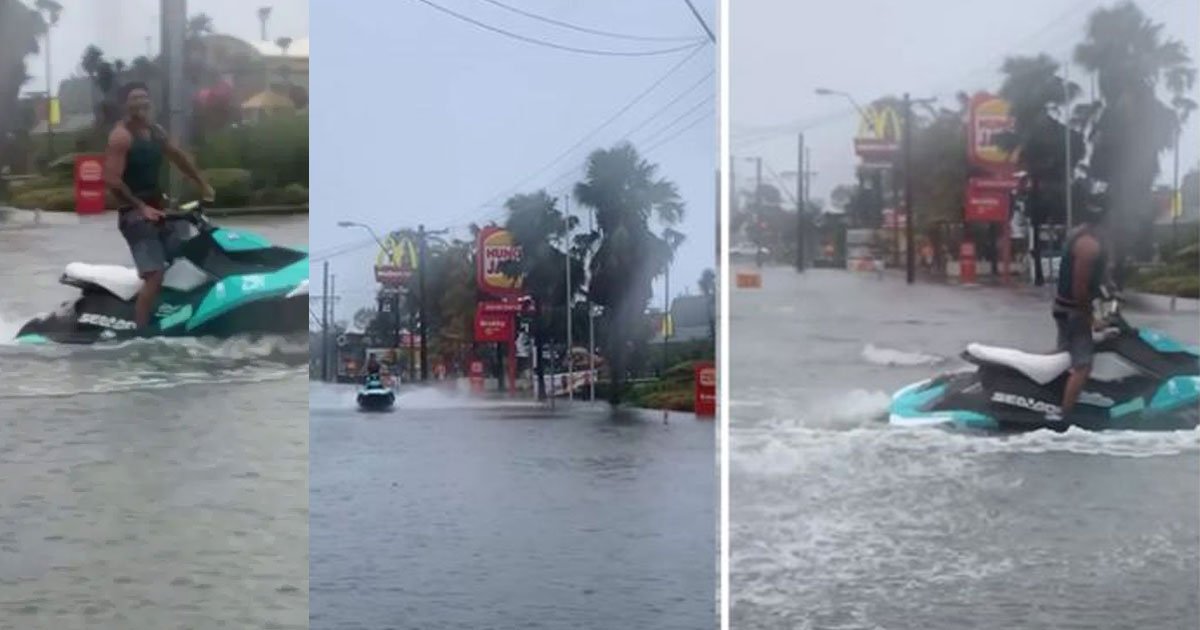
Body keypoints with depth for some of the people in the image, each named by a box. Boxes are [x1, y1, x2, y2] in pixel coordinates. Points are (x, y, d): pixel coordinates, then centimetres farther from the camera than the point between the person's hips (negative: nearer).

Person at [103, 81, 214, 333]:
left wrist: (202, 184, 27)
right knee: (155, 275, -20)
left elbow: (178, 157, 26)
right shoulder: (121, 136, -15)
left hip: (158, 208, 9)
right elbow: (111, 179, -22)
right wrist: (140, 207, -24)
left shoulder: (155, 130, 11)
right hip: (135, 213, -9)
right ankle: (141, 334, -19)